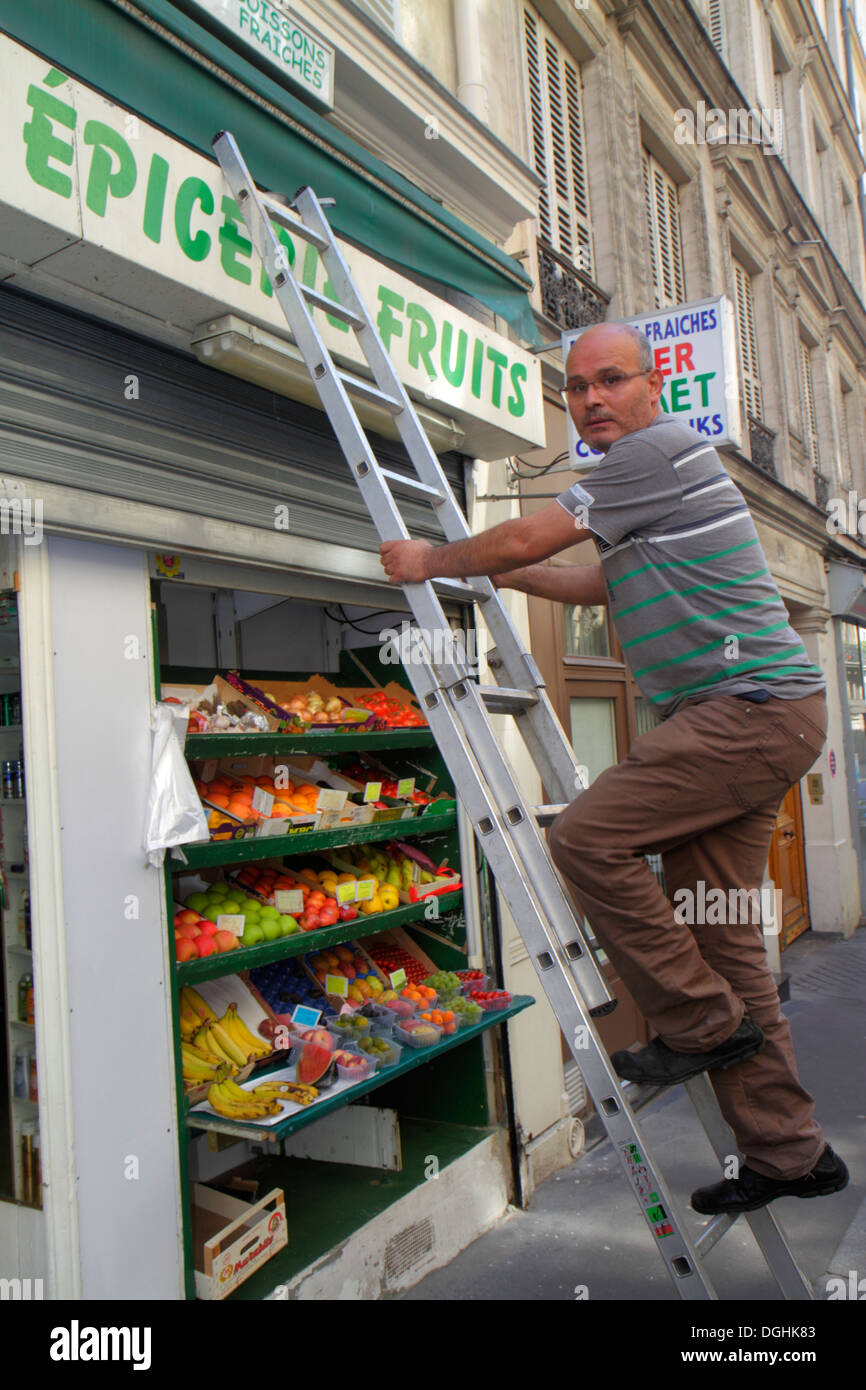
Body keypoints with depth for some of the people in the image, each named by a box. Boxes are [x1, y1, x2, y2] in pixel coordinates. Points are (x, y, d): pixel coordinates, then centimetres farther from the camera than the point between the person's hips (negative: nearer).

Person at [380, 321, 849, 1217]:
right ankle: (789, 1152, 17)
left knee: (587, 836, -16)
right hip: (735, 714, 10)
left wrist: (434, 563, 5)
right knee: (720, 935, 8)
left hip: (752, 705, -10)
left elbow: (532, 538, -10)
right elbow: (601, 583, 33)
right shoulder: (643, 471, 23)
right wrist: (490, 571, 32)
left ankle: (703, 1024, 0)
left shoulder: (661, 448, -9)